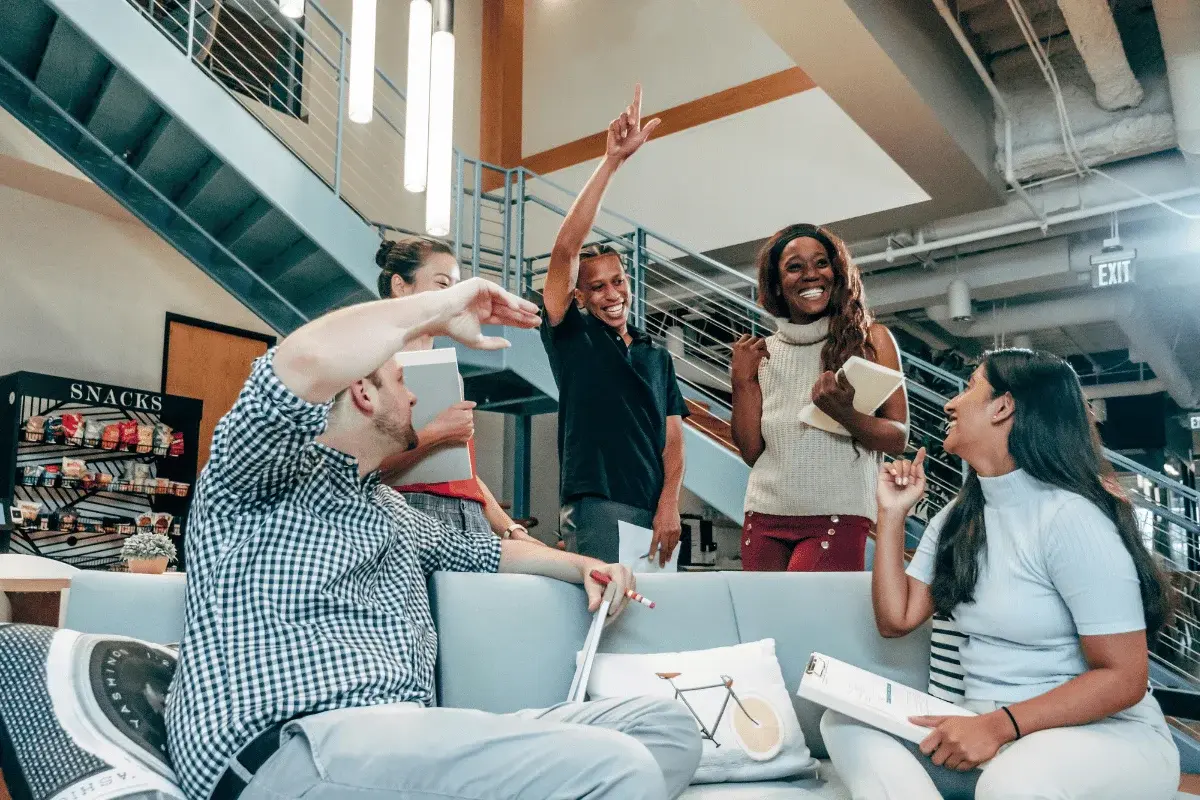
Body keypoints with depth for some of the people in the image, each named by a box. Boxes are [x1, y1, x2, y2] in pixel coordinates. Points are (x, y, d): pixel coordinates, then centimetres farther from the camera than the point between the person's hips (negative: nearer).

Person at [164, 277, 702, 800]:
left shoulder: (387, 508, 29)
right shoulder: (273, 476, 4)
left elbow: (475, 550, 45)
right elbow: (304, 364, -19)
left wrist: (581, 566, 28)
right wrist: (442, 308, -6)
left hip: (404, 735, 9)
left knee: (666, 724, -3)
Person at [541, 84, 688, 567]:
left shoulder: (657, 356, 19)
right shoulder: (572, 336, 6)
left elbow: (672, 437, 12)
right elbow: (565, 251, -8)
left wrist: (669, 504, -7)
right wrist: (611, 161, -13)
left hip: (654, 514, 5)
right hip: (595, 510, -5)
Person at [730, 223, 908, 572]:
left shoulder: (870, 339, 1)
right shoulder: (764, 353, 8)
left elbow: (898, 439, -2)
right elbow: (751, 452, 7)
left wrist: (843, 413, -20)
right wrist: (742, 381, -3)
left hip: (837, 517, -3)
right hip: (766, 518, 4)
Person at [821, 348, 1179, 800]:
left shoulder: (1070, 517, -16)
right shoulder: (957, 520, 9)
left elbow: (1123, 677, -17)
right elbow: (896, 620, 6)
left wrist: (1000, 726, -26)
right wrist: (893, 513, 2)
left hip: (1105, 733, -7)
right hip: (987, 724, 7)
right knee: (847, 722, -16)